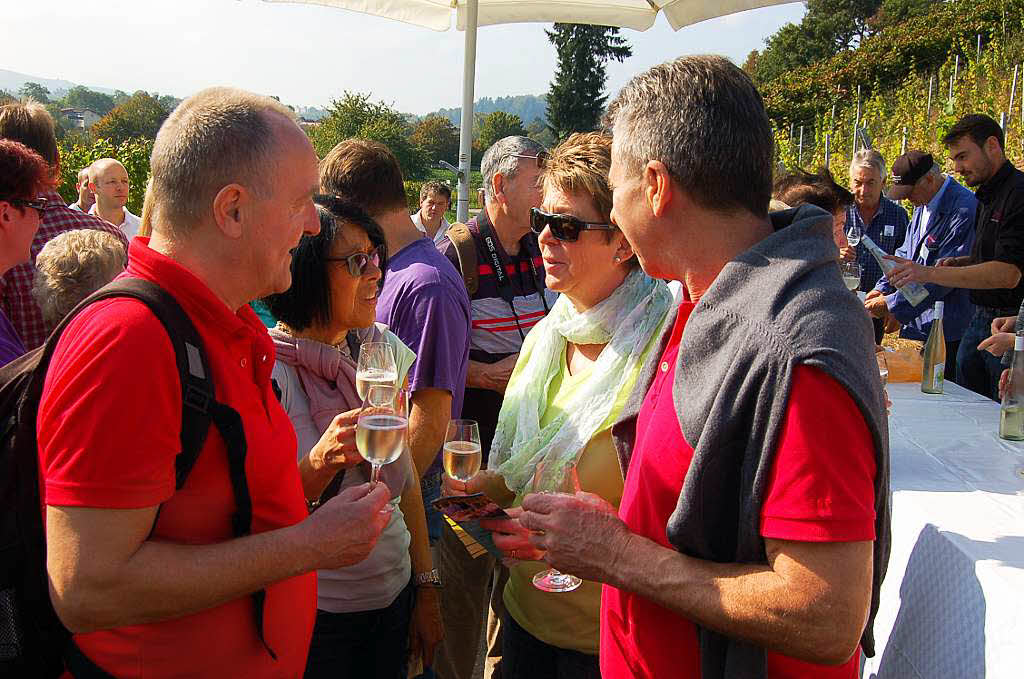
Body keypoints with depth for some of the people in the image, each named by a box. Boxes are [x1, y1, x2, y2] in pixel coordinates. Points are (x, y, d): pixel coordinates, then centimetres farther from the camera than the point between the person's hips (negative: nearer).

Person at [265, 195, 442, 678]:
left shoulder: (384, 349, 0)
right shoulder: (266, 371, -17)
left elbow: (406, 473, 7)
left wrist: (426, 586, 9)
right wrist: (320, 463, -33)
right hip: (314, 612, -5)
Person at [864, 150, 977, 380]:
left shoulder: (964, 210, -18)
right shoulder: (922, 205, 12)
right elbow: (905, 254, 20)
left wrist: (892, 304, -17)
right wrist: (883, 288, 4)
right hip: (917, 327, 8)